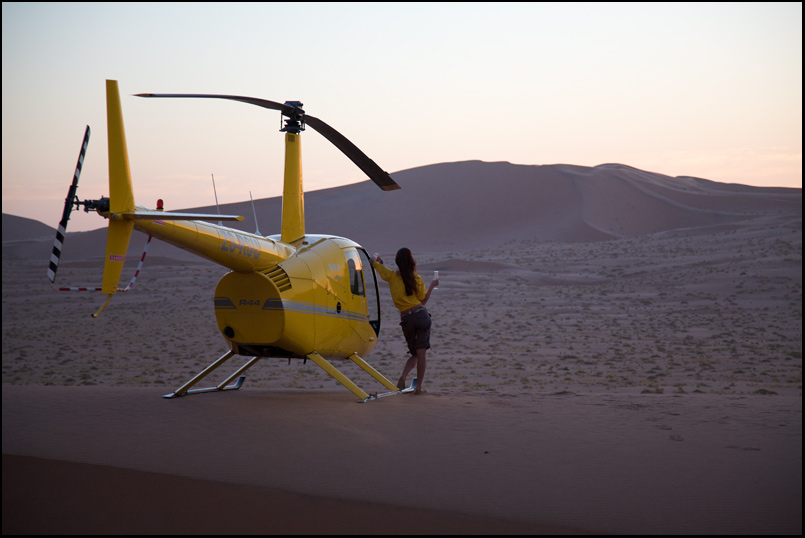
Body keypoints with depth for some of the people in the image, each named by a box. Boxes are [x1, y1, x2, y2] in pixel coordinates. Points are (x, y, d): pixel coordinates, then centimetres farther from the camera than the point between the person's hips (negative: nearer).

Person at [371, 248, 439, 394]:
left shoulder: (391, 276, 2)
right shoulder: (416, 278, 0)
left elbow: (373, 261, 11)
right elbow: (423, 300, 8)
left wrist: (376, 256, 33)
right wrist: (432, 286, 17)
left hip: (406, 319, 2)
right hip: (421, 315, -2)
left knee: (415, 354, 16)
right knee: (421, 353, 0)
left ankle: (403, 376, -8)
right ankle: (419, 386, -4)